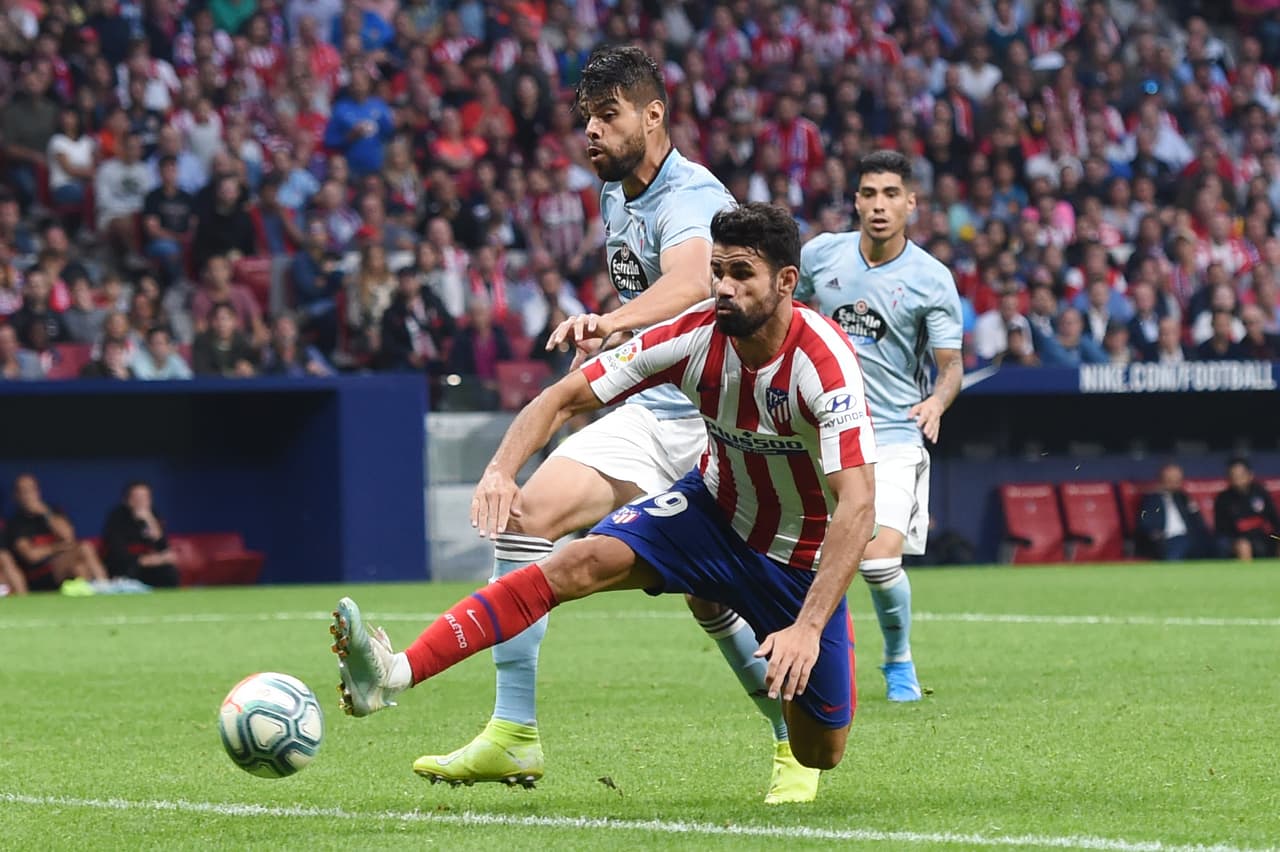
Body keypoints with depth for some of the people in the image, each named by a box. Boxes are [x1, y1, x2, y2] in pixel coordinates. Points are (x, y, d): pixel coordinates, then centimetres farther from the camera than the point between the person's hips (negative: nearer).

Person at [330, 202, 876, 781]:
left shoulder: (826, 363, -29)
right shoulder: (696, 334, -17)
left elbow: (857, 506, -35)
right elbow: (566, 397, -13)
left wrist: (808, 628, -44)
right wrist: (502, 469, -32)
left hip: (802, 557, -2)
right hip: (715, 509, 3)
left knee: (820, 755, 1)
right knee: (583, 563, -25)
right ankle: (394, 674, -37)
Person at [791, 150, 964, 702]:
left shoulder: (932, 280, -7)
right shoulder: (820, 255, 1)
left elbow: (951, 364, -7)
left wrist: (938, 401, -27)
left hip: (895, 435, -3)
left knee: (880, 558, -17)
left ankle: (899, 661, 9)